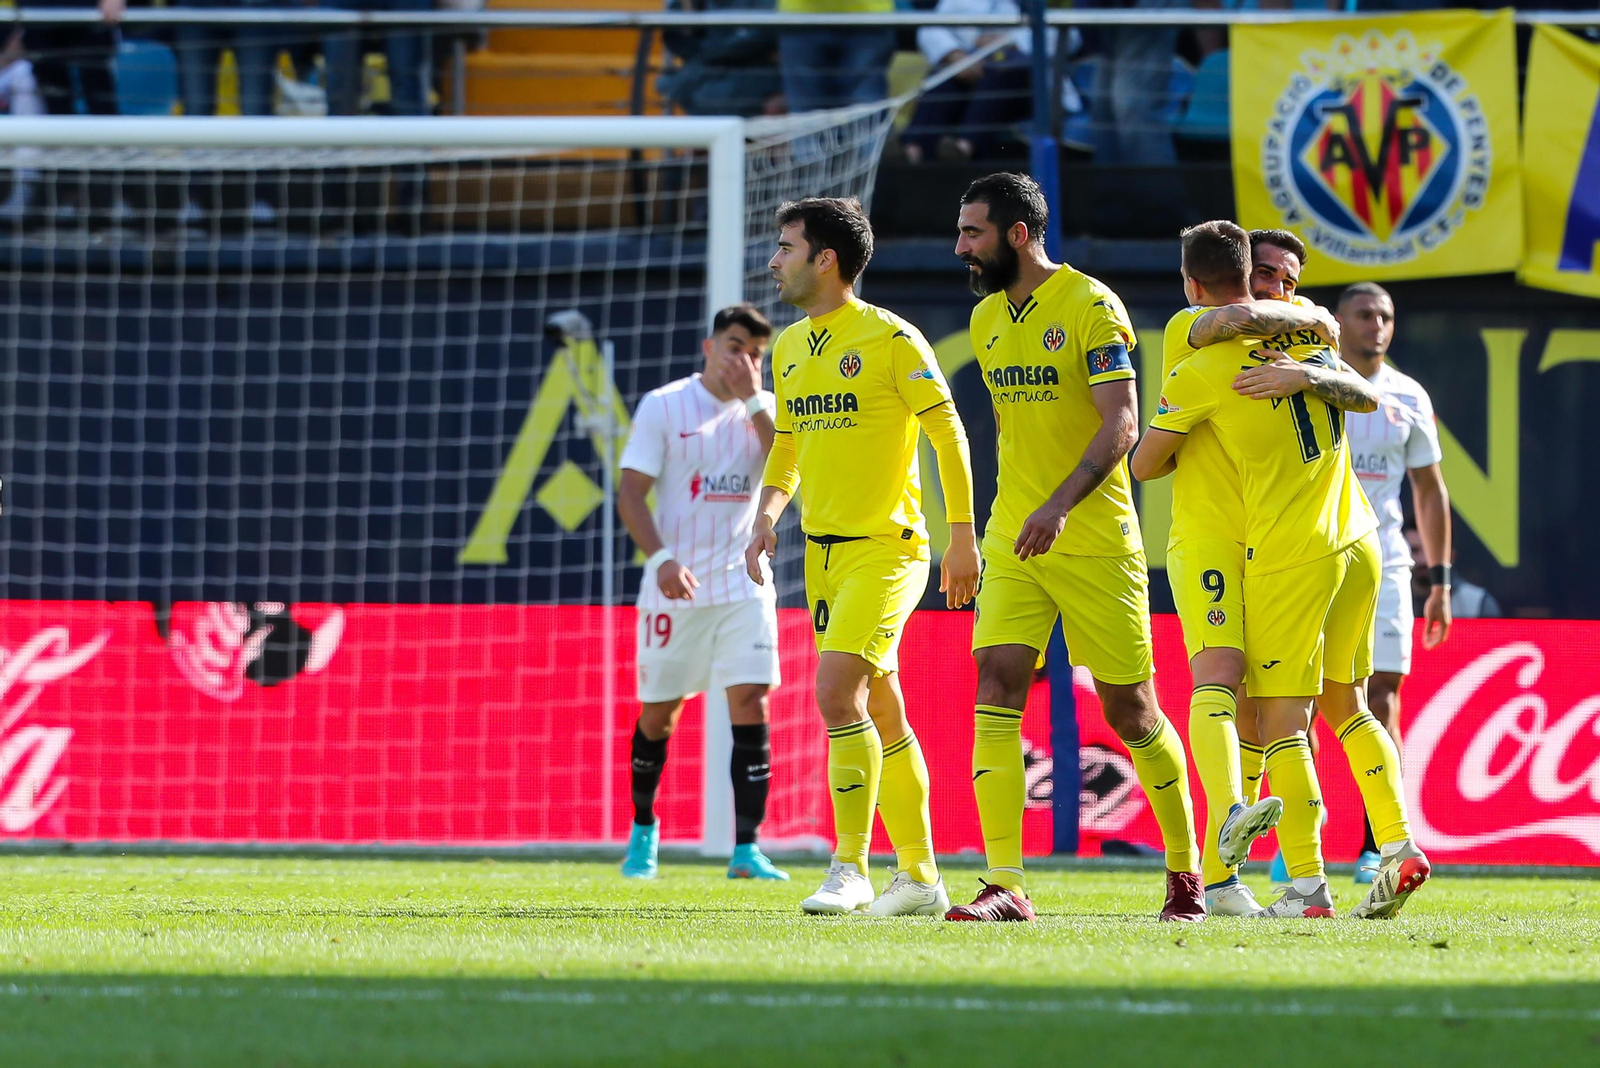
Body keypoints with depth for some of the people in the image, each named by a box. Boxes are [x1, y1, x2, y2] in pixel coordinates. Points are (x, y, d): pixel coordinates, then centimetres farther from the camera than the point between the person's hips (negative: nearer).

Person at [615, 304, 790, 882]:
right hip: (674, 589, -2)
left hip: (743, 586, 2)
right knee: (659, 712, 6)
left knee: (750, 705, -11)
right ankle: (643, 829, 29)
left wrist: (752, 398, -14)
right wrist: (661, 558, -19)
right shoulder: (663, 406, -2)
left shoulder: (764, 410, 7)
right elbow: (630, 493, -6)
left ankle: (746, 849, -12)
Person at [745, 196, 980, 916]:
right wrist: (768, 513, 4)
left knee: (837, 694, -20)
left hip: (886, 547, -8)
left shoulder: (891, 338, -11)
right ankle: (920, 878, 18)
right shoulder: (789, 347, 12)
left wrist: (963, 535, -12)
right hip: (823, 552, 8)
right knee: (880, 714, 11)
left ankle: (850, 870, -15)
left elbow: (948, 432, -9)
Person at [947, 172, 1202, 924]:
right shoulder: (987, 318, 12)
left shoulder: (1090, 306, -10)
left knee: (1129, 708, 3)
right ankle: (1006, 884, -15)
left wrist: (1059, 506, -29)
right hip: (1013, 542, 6)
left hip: (1095, 541, -6)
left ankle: (1185, 868, 23)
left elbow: (1121, 424, -17)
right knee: (996, 686, -11)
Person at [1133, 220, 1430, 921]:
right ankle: (1399, 846, 6)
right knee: (1346, 704, 17)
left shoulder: (1200, 373, -8)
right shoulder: (1308, 329, 9)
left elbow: (1144, 464, 5)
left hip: (1288, 556, -6)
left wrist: (1182, 457, 24)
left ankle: (1306, 885, -9)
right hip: (1358, 543, 6)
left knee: (1282, 721, -3)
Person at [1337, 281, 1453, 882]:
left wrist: (1440, 580, 12)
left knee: (1381, 703, -5)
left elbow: (1429, 491, 16)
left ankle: (1376, 845, -1)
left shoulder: (1409, 399, 9)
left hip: (1382, 565, 1)